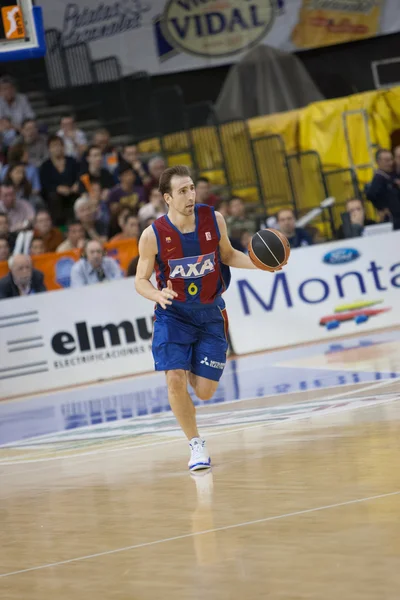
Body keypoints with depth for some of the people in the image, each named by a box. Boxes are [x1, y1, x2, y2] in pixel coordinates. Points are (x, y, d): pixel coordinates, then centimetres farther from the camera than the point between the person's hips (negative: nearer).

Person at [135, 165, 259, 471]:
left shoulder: (213, 219, -10)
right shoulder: (153, 235, -16)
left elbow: (227, 255, 8)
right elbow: (141, 280, -5)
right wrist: (158, 295, -27)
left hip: (210, 313, 2)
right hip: (173, 313, -2)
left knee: (205, 391, -1)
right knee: (175, 379, -19)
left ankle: (193, 372, 39)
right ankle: (196, 445, 2)